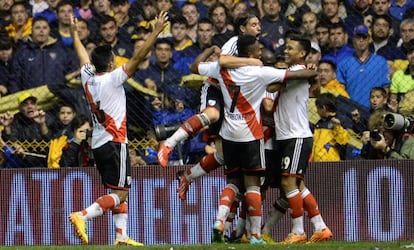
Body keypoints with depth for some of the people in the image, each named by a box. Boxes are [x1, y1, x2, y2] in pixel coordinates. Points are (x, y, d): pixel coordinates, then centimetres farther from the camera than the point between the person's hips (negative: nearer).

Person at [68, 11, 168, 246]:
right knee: (120, 193, -8)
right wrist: (156, 32, -17)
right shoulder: (112, 79, -12)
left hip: (99, 143, 8)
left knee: (119, 191, 13)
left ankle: (122, 236, 6)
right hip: (114, 142, -8)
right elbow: (138, 58, -17)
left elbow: (84, 56, 25)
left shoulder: (88, 78, 6)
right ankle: (82, 216, -23)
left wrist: (75, 34, 41)